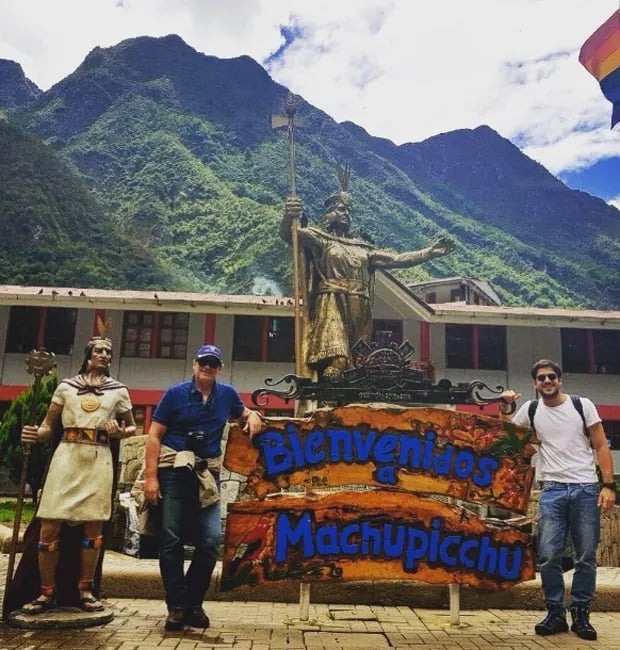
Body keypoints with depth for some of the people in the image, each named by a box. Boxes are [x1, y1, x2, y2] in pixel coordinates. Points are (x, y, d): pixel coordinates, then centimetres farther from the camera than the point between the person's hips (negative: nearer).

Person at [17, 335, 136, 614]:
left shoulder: (119, 391, 11)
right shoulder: (66, 386, 11)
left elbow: (132, 427, 18)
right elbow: (48, 425, 11)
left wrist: (120, 432, -5)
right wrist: (35, 435, -11)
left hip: (99, 460, 0)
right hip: (66, 456, 0)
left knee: (93, 526, 2)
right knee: (49, 526, -4)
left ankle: (85, 590, 16)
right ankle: (47, 592, 10)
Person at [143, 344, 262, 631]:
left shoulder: (227, 394, 8)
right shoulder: (175, 393, -1)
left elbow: (243, 412, 27)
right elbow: (154, 436, -2)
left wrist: (253, 416, 1)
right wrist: (151, 477, -11)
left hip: (207, 474, 3)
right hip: (174, 471, -2)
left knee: (210, 540, -1)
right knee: (171, 539, 1)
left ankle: (194, 603, 16)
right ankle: (177, 607, 13)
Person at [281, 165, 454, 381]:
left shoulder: (362, 248, 26)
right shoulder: (319, 238, 9)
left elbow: (395, 259, 23)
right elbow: (289, 234, -9)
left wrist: (430, 252, 16)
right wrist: (288, 217, -33)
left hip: (359, 310, 6)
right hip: (332, 305, -5)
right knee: (336, 361, -26)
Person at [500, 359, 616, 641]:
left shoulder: (583, 405, 4)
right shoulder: (530, 410, 8)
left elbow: (601, 446, 4)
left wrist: (609, 485, -5)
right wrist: (505, 409, 0)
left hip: (586, 489, -1)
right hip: (552, 490, 1)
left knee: (586, 556, 3)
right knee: (548, 555, -6)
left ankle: (580, 614, 16)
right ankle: (556, 613, 8)